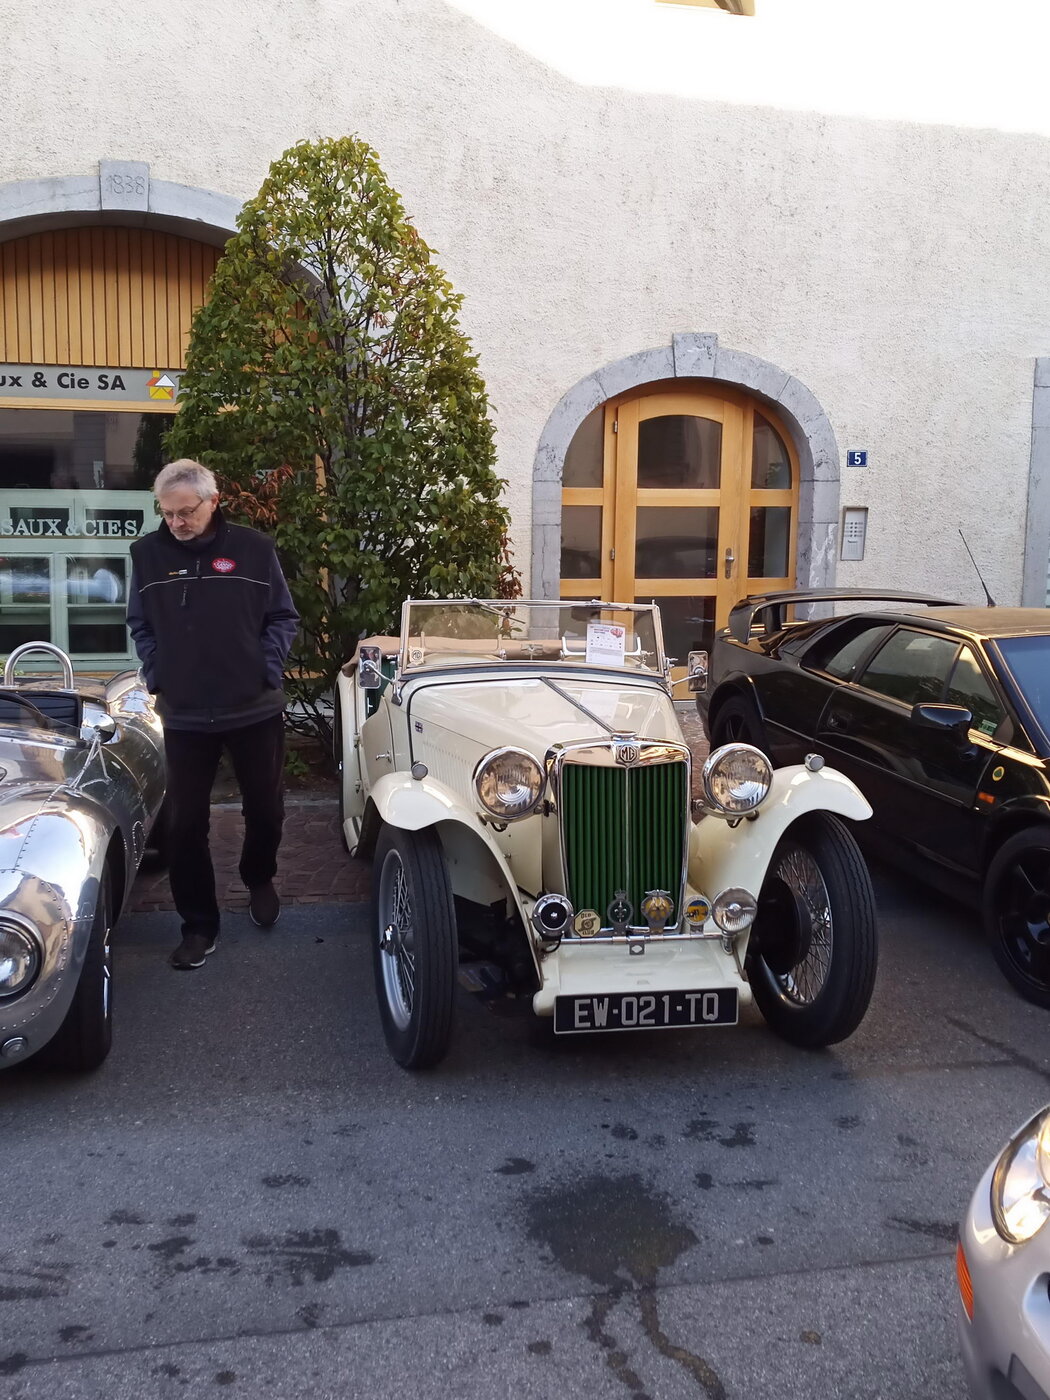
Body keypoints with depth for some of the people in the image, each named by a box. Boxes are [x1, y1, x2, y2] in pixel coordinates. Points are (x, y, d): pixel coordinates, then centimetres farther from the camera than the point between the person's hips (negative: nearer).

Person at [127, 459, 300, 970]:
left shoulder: (253, 549, -5)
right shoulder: (148, 553, -1)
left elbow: (283, 617, 2)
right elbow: (141, 625, 9)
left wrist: (268, 670, -8)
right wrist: (157, 678, -2)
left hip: (255, 709, 0)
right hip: (183, 715, 1)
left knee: (265, 809, 14)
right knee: (185, 823, 2)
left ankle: (259, 880, 43)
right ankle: (198, 925, 16)